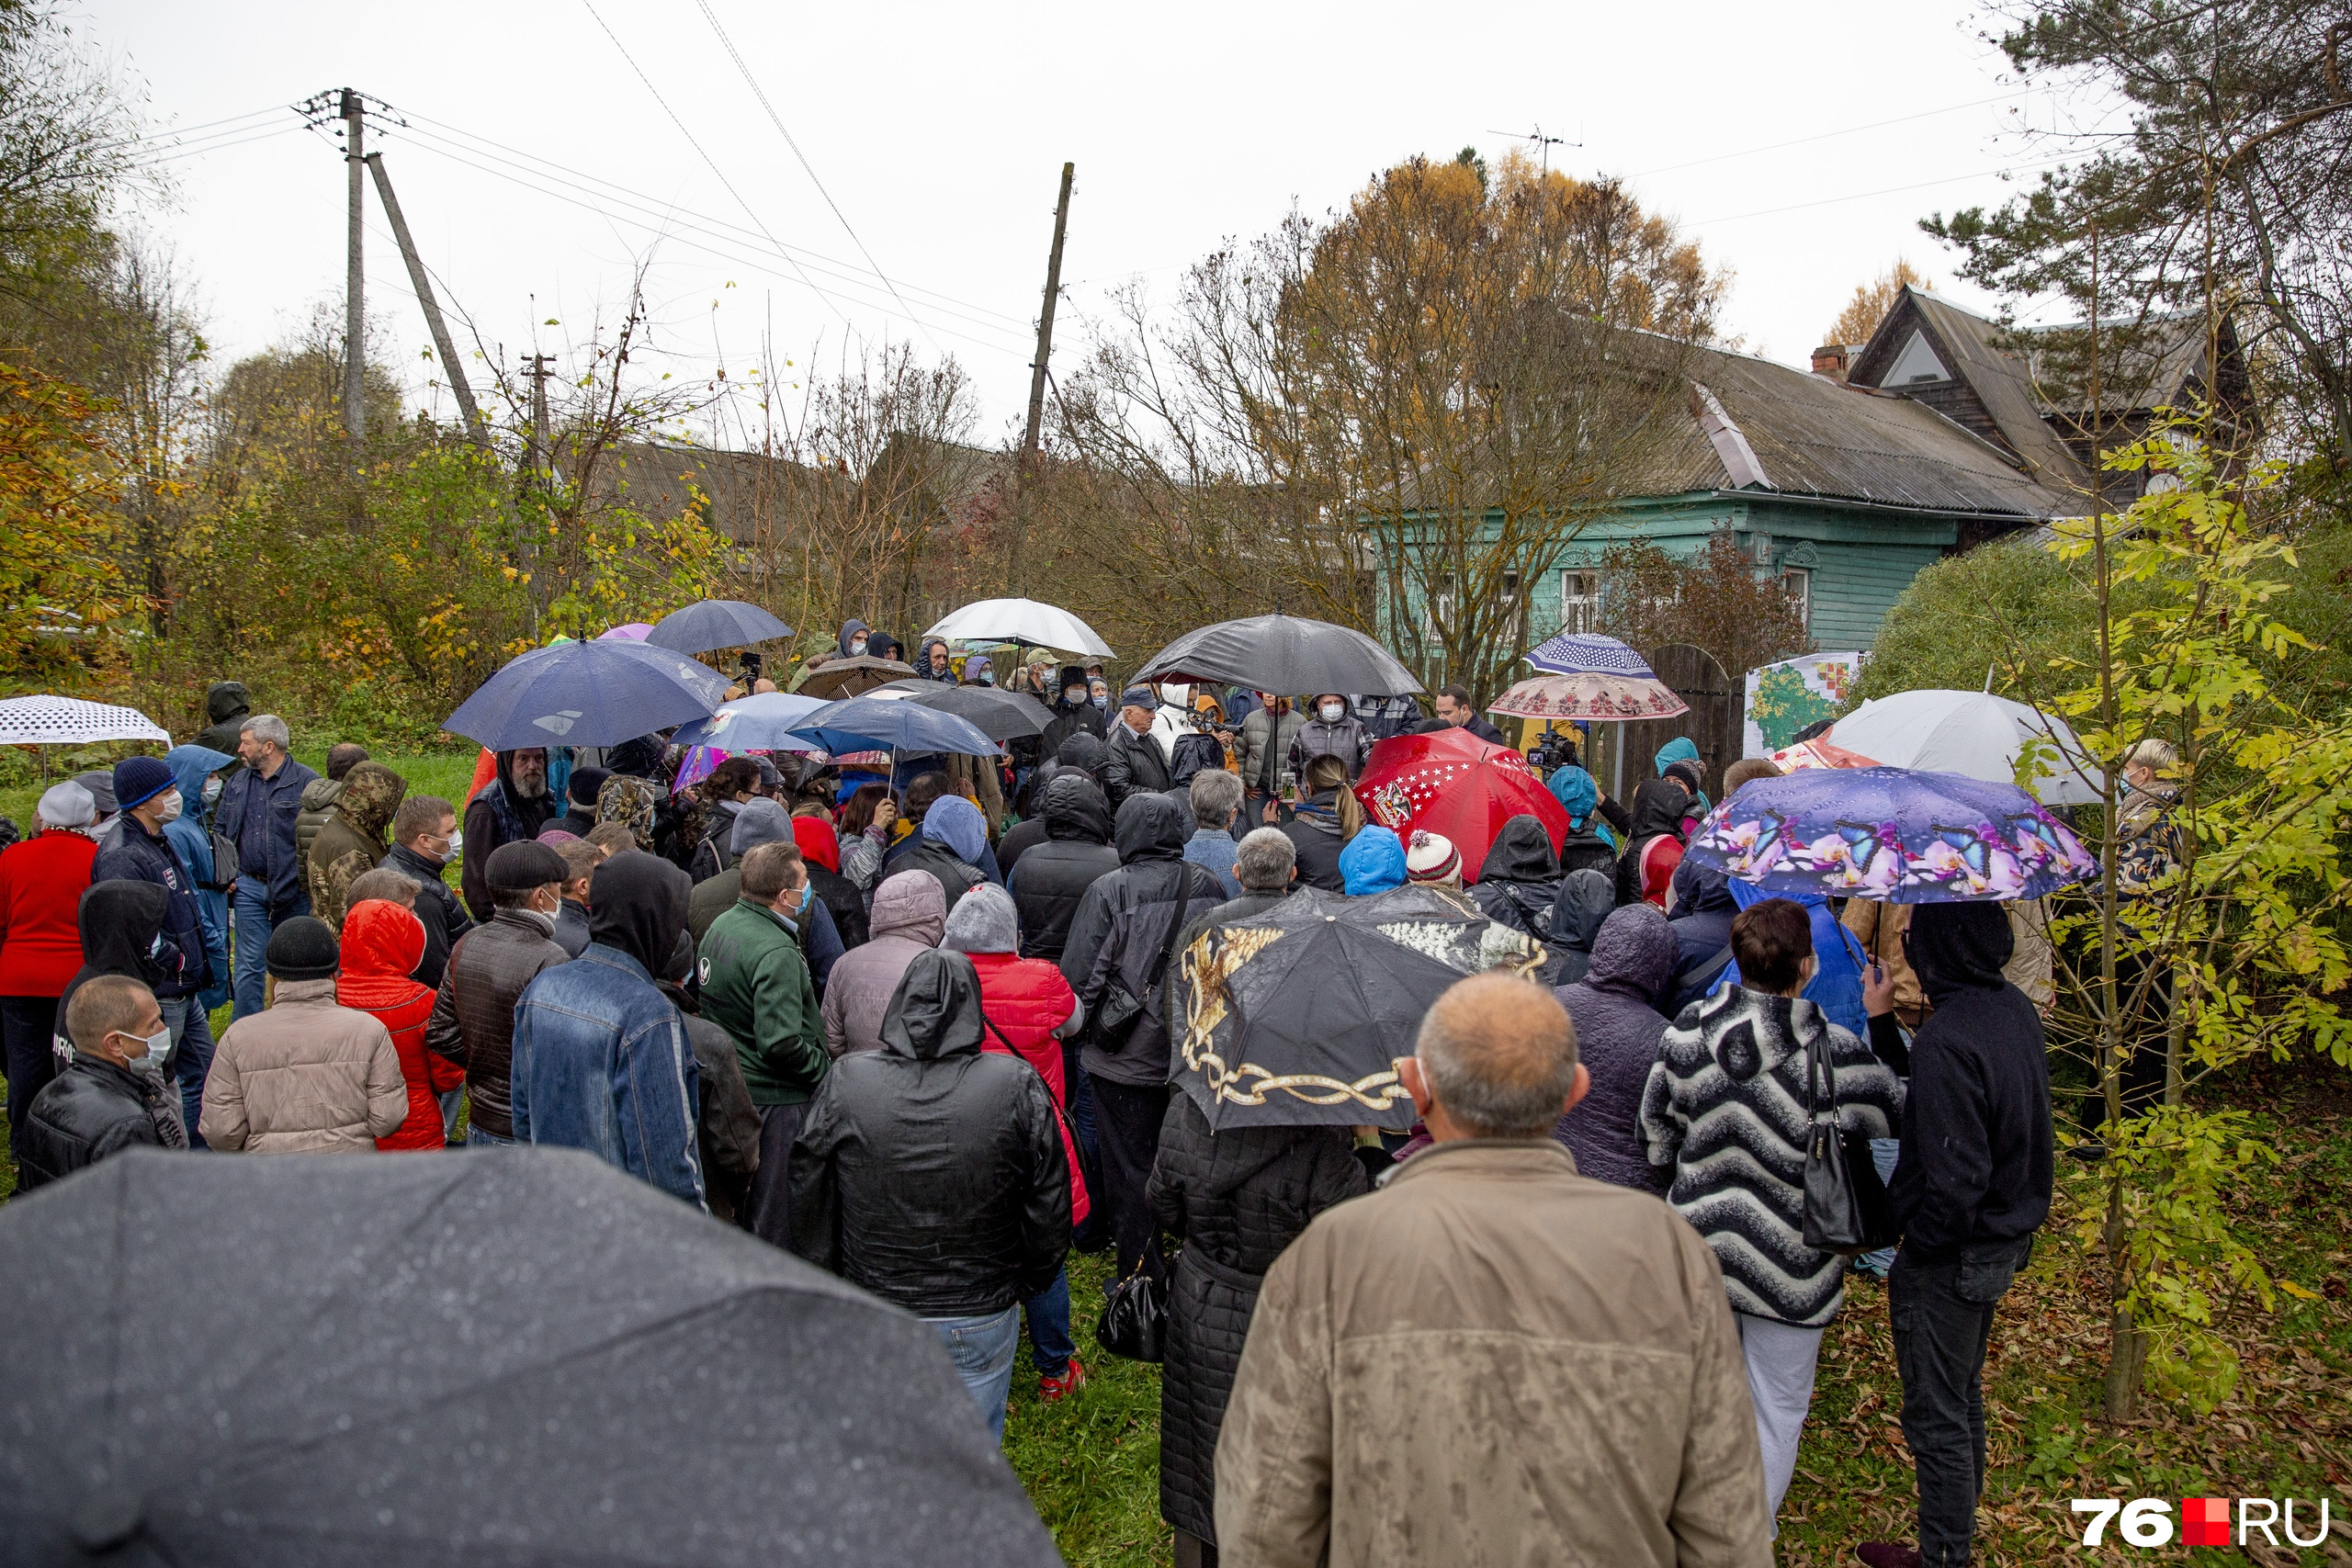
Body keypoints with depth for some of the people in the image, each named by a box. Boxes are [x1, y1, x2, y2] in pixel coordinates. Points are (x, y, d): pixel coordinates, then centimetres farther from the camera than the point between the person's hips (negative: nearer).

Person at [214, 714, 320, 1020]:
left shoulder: (306, 782, -7)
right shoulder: (237, 782, 11)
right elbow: (219, 831, 17)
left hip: (293, 891, -4)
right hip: (249, 887, 4)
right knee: (249, 966, 5)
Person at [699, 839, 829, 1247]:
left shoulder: (721, 925, 4)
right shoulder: (776, 953, -25)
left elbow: (709, 1003, 16)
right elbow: (781, 1043, -29)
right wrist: (824, 1069, -14)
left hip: (731, 1086, 9)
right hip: (776, 1098, -9)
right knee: (773, 1217, 3)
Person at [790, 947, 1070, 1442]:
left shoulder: (844, 1083, -9)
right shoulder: (1018, 1088, -13)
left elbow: (809, 1206, 0)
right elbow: (1049, 1212, -5)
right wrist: (1026, 1285, 13)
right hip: (980, 1323, -1)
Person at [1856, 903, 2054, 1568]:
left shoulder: (1946, 1039, -31)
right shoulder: (2015, 1007, -1)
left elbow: (1955, 1183, -31)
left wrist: (1911, 1253, -16)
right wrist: (1882, 1023, 1)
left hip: (1953, 1257, -10)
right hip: (2003, 1239, 10)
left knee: (1937, 1417, 10)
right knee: (1964, 1395, 27)